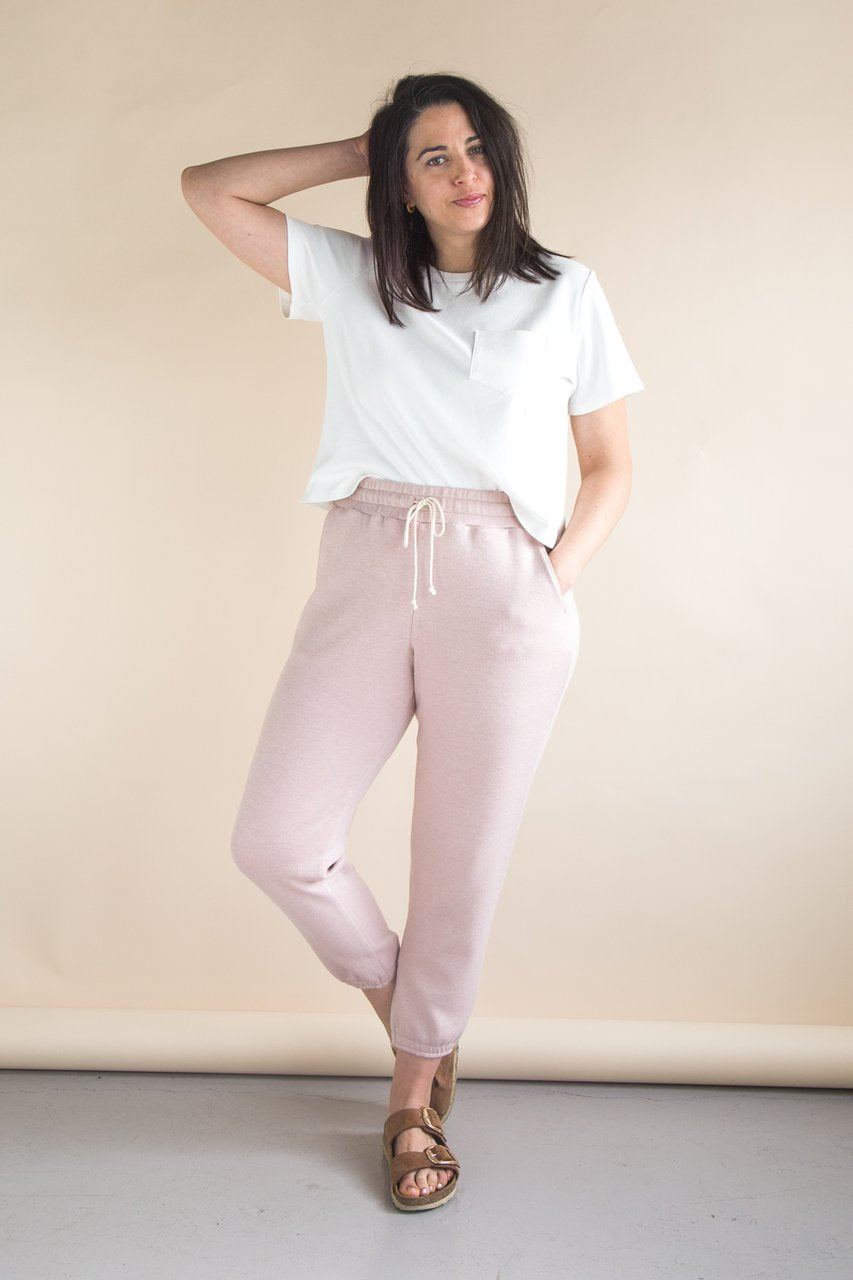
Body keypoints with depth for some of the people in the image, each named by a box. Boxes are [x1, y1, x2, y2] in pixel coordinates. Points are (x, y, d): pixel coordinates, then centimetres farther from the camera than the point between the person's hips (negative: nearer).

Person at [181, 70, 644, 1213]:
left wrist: (557, 578, -3)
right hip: (366, 576, 2)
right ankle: (403, 1006, 24)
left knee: (461, 861, 4)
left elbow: (610, 464, 11)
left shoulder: (566, 294, 8)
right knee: (277, 839, -5)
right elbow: (209, 189, 12)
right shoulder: (349, 278, 12)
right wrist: (359, 154, 12)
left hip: (503, 593, -1)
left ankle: (417, 1095, 25)